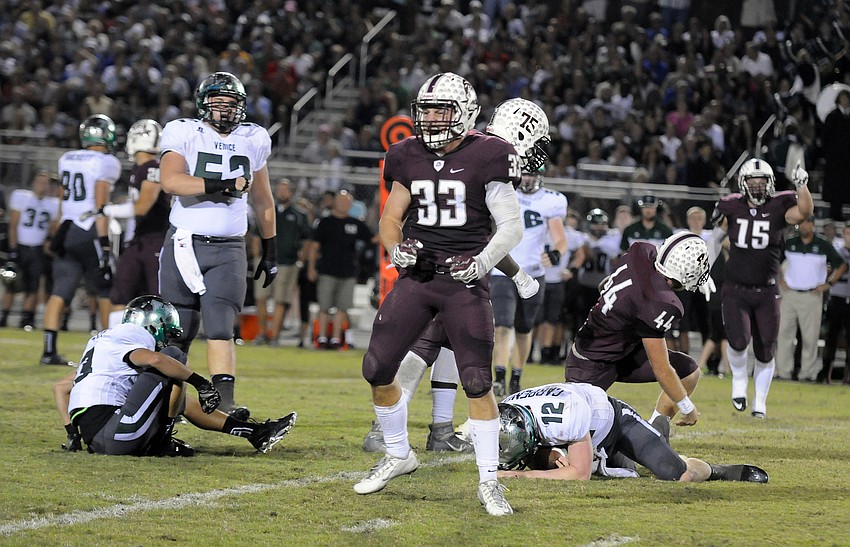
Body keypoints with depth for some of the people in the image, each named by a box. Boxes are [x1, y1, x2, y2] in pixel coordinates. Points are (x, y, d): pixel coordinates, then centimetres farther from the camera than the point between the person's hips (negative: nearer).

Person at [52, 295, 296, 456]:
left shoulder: (105, 341, 26)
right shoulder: (130, 338, -2)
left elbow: (61, 387, 28)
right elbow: (154, 359, -26)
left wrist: (73, 433, 24)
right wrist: (201, 383, -19)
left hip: (94, 440, 10)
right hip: (114, 438, -10)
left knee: (182, 401, 25)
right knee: (175, 357, -4)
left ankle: (255, 432, 24)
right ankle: (164, 439, -2)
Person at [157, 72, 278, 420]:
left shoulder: (252, 141, 11)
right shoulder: (184, 134, -2)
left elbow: (263, 201, 23)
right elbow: (170, 181, -20)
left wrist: (270, 250, 24)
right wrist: (224, 185, -24)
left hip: (229, 250, 2)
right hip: (185, 244, -1)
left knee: (221, 328, -13)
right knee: (179, 331, 6)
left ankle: (224, 401, -24)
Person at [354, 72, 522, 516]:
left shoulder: (485, 158, -7)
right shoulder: (409, 158, 7)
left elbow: (511, 225, -6)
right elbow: (391, 218, 14)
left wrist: (481, 263, -19)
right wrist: (396, 249, -7)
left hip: (464, 281, -5)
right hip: (416, 276, 5)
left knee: (477, 383, -9)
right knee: (376, 371, 1)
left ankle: (489, 482, 3)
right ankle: (398, 455, 24)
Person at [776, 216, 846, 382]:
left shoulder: (824, 246, 0)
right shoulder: (789, 244, 5)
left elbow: (842, 266, 8)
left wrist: (828, 284, 0)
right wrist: (780, 279, 7)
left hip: (812, 296, -2)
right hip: (789, 294, 2)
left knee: (810, 336, -2)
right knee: (784, 333, -1)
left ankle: (808, 373, 3)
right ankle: (783, 371, 4)